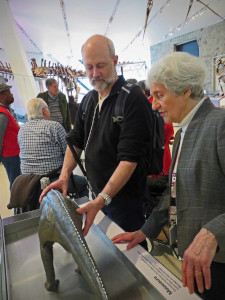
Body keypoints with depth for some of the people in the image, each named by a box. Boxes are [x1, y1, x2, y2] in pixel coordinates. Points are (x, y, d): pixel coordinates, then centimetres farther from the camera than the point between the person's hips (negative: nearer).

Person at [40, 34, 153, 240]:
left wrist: (102, 200, -30)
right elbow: (76, 141, 9)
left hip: (124, 197, -6)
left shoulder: (133, 99, -19)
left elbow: (129, 158, -25)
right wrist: (64, 176, -5)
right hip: (98, 194, 7)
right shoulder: (88, 100, 6)